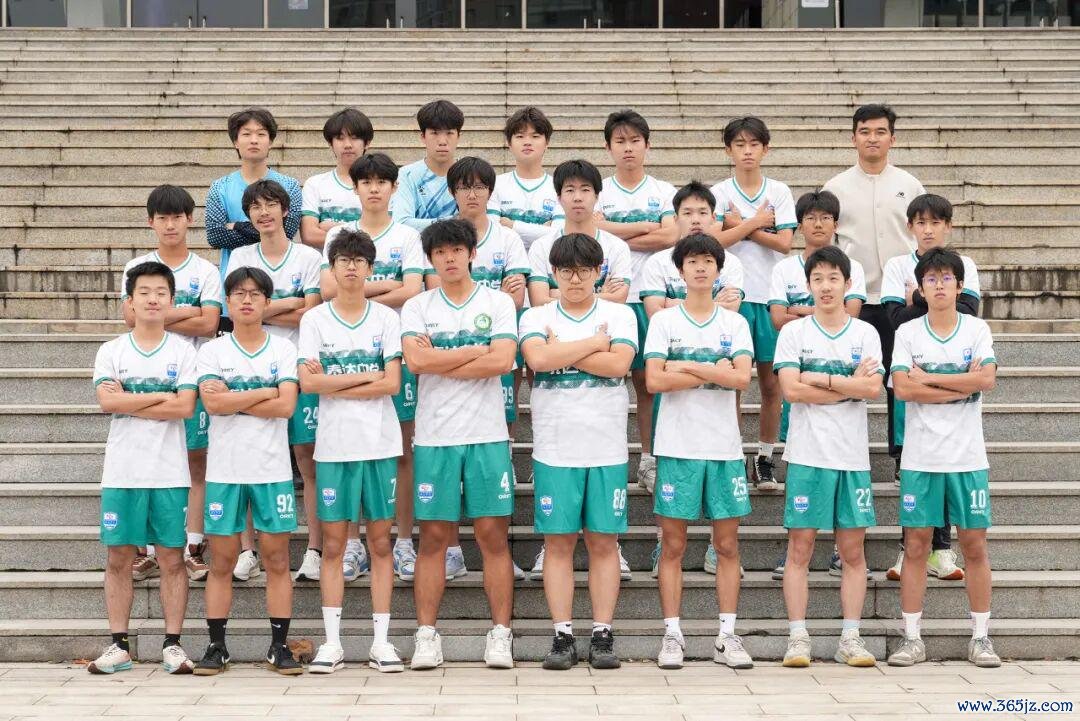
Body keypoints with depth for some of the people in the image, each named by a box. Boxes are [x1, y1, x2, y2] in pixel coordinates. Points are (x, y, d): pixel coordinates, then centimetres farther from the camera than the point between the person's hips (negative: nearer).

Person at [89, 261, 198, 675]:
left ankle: (173, 644, 8)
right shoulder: (111, 351, 6)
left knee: (172, 558, 2)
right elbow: (107, 401, -10)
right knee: (119, 558, 4)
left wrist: (128, 402, -9)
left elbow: (185, 407, -9)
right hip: (122, 472, 1)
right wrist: (160, 396, -10)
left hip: (169, 473, -1)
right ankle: (119, 645, 11)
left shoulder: (183, 351, 3)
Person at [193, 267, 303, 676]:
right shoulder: (212, 351, 5)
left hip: (272, 468, 0)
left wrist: (233, 402, -9)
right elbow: (212, 402, -11)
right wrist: (265, 393, -9)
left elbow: (286, 406, -9)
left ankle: (280, 646, 7)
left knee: (277, 558, 2)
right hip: (224, 469, 0)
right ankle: (216, 647, 10)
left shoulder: (283, 350, 5)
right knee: (222, 561, 3)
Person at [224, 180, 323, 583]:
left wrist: (261, 310, -7)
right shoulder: (240, 258, 9)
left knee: (308, 459, -2)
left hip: (298, 365, -2)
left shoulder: (309, 257, 4)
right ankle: (248, 552, 10)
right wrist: (289, 303, -6)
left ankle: (314, 552, 2)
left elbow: (308, 317, -5)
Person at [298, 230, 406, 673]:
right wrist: (366, 376, -7)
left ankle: (381, 640, 8)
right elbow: (307, 382, -6)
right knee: (333, 542, 2)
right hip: (333, 445, 0)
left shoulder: (386, 318, 4)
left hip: (379, 443, 0)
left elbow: (392, 383, -5)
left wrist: (334, 384, -7)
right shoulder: (314, 319, 4)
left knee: (380, 541, 3)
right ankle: (332, 642, 7)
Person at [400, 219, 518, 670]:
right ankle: (426, 635, 7)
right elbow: (416, 360, -9)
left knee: (493, 535, 0)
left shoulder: (498, 303, 6)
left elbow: (502, 361, -9)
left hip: (487, 434, 0)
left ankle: (501, 634, 4)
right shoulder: (417, 307, 8)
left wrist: (440, 362, -8)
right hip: (434, 436, 1)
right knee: (434, 536, 2)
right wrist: (475, 351, -6)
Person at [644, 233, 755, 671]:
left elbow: (742, 378, -7)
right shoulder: (663, 321, 4)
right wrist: (715, 371, -9)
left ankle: (727, 636, 9)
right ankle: (672, 635, 7)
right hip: (677, 446, -2)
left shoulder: (735, 323, 8)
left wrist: (687, 367, -10)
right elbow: (654, 380, -8)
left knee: (727, 544, 4)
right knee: (673, 545, 1)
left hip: (725, 446, 2)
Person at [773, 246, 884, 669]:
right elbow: (791, 389, -9)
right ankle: (798, 638, 4)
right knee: (800, 547, -1)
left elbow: (873, 389, -7)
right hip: (807, 454, -2)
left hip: (853, 455, 2)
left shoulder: (865, 333, 7)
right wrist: (850, 385, -8)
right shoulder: (794, 332, 4)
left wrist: (819, 379, -10)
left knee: (853, 550, 4)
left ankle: (850, 639, 10)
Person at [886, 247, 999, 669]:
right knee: (916, 545, 2)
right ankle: (911, 638, 7)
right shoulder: (907, 333, 2)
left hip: (968, 457, 0)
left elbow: (987, 380, -12)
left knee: (974, 544, 3)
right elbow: (902, 389, -11)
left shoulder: (977, 329, 3)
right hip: (920, 457, 0)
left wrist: (928, 378, -11)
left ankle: (981, 638, 11)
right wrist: (962, 384, -11)